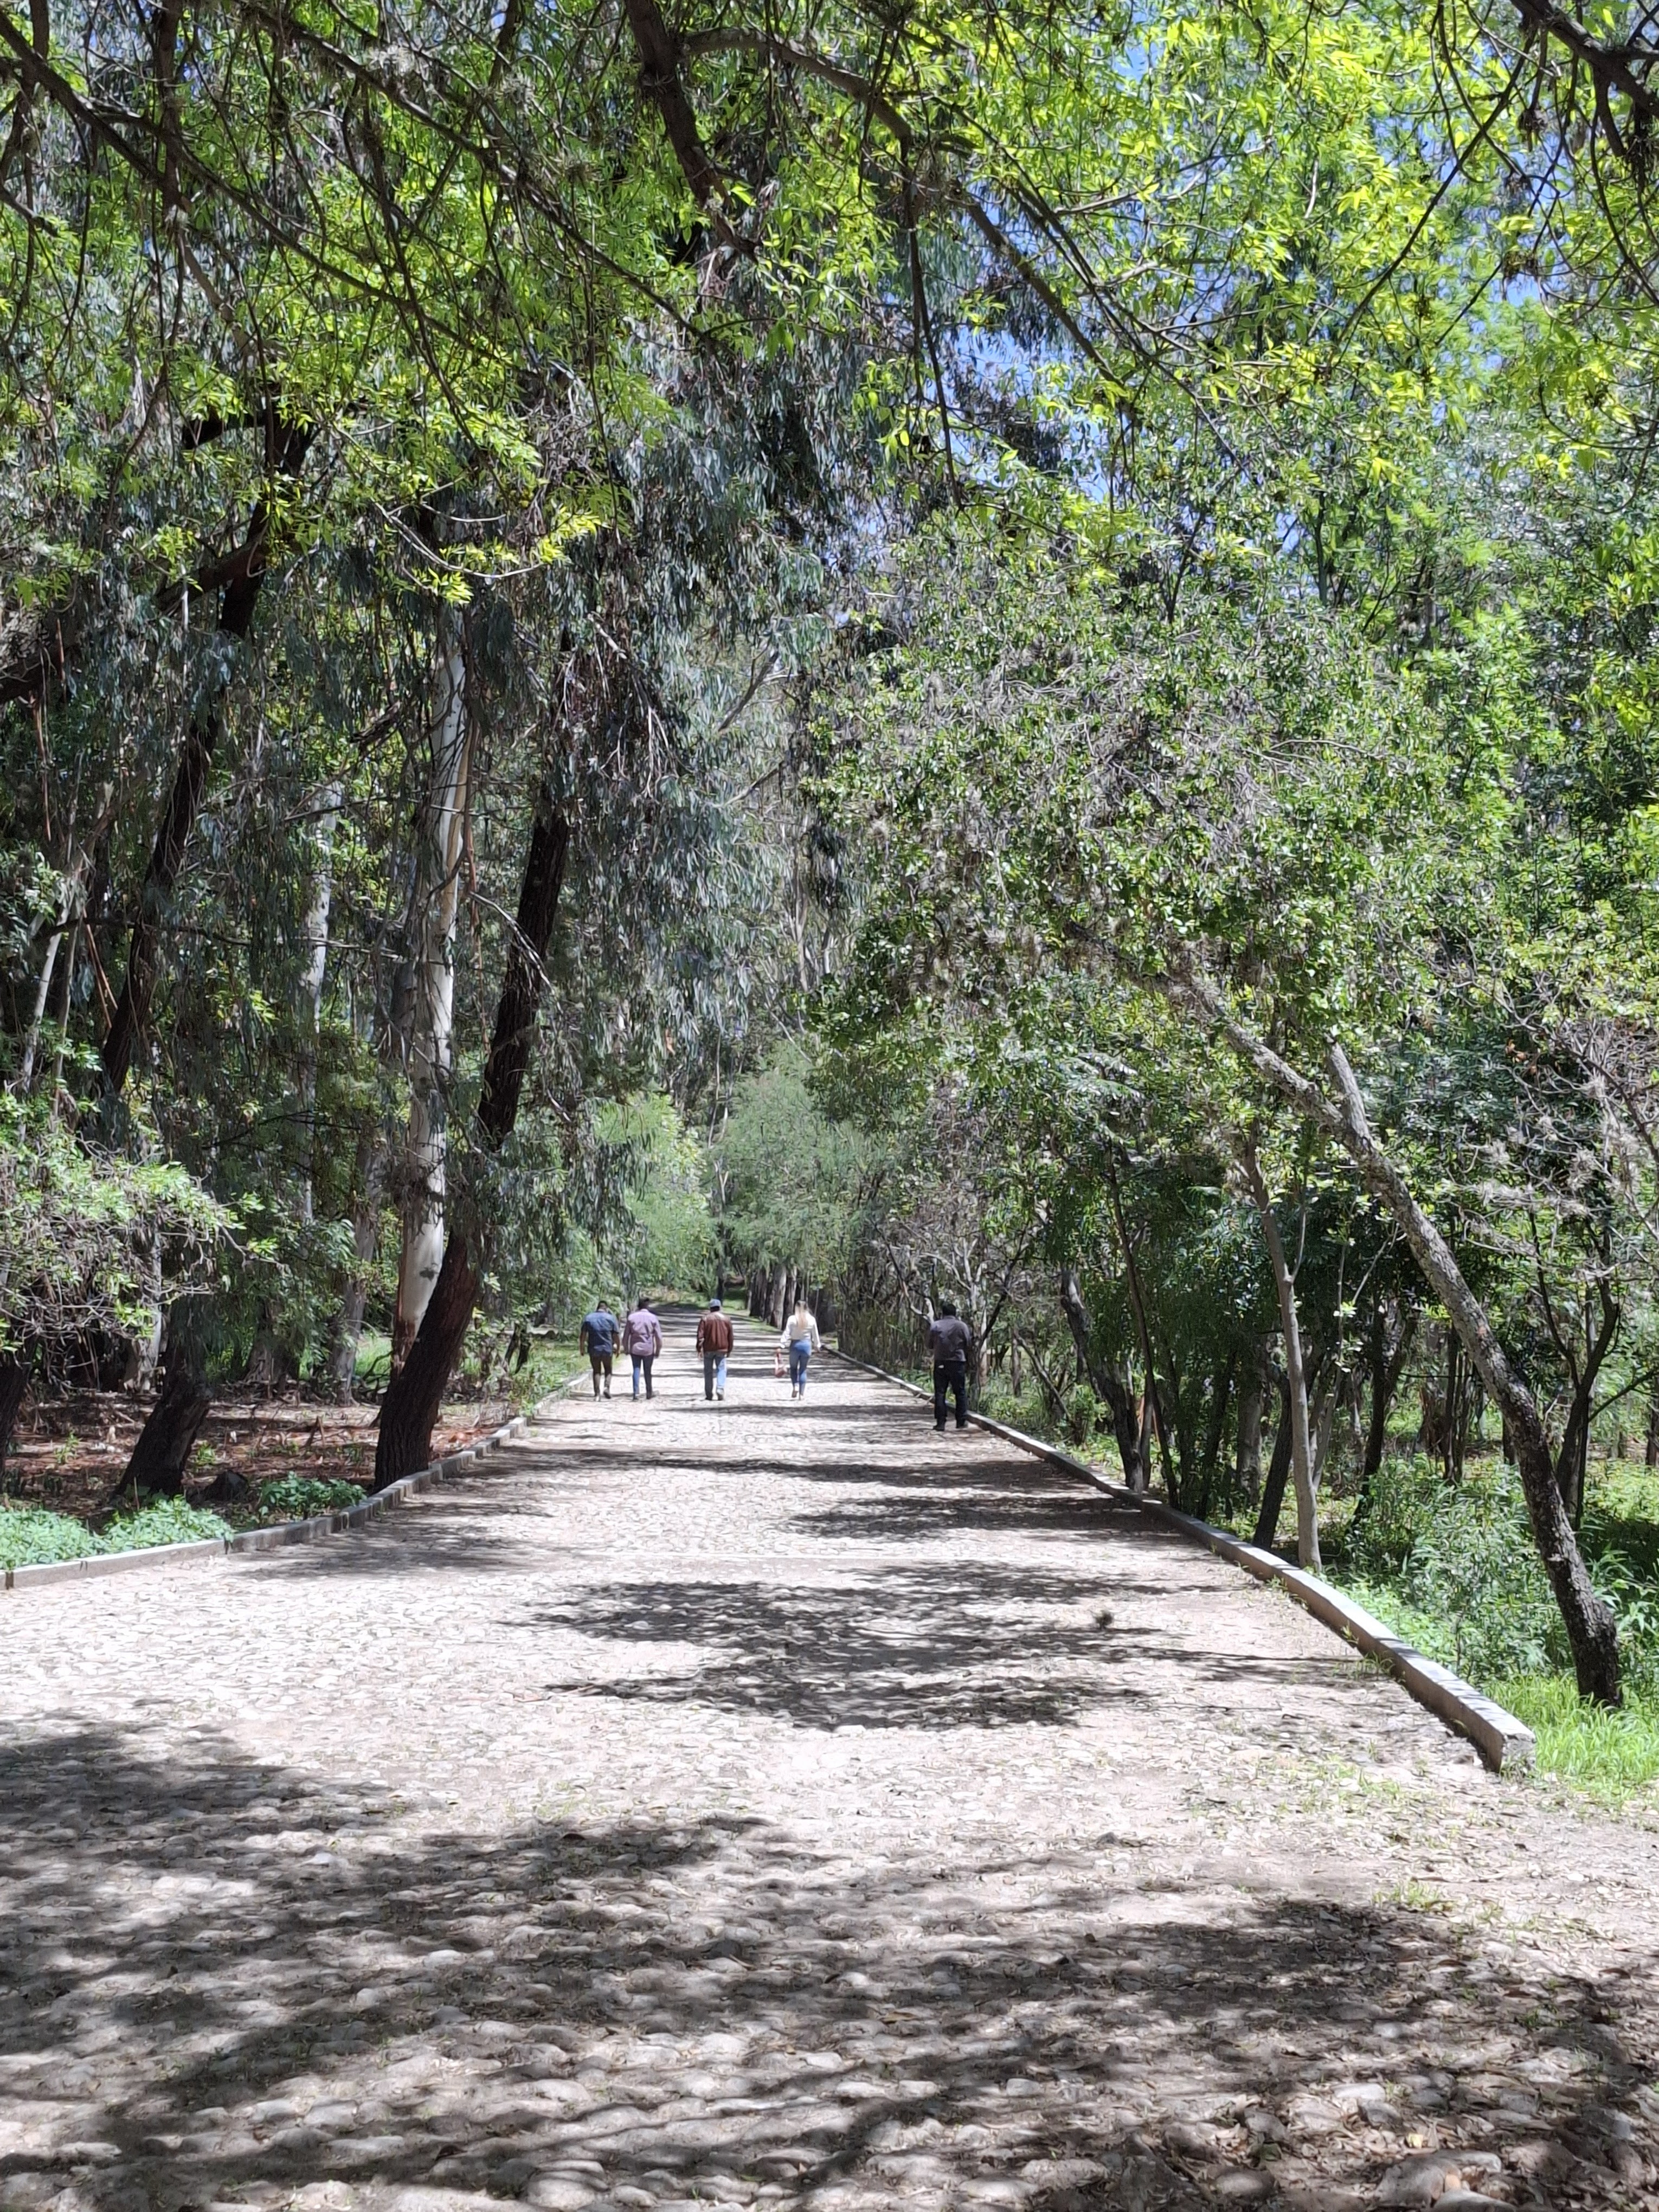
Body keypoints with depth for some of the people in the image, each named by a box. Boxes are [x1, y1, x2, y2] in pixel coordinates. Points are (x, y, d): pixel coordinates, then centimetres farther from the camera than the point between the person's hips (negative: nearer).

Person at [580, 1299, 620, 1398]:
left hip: (594, 1349, 1)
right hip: (608, 1349, -1)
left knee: (596, 1371, 11)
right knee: (608, 1369, 15)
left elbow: (583, 1335, 1)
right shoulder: (611, 1318, -2)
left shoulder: (588, 1318, 2)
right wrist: (617, 1348, 6)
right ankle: (607, 1387, -6)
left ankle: (597, 1393, 5)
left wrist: (582, 1347, 9)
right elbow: (615, 1336, -3)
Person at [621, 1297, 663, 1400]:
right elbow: (658, 1336, -1)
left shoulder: (632, 1317, -1)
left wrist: (626, 1348, 12)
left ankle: (636, 1392, -9)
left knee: (636, 1370, 4)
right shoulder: (653, 1318, -2)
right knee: (648, 1371, 11)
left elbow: (626, 1335, 2)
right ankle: (649, 1392, 18)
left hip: (635, 1348, 0)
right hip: (648, 1349, 0)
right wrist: (658, 1350, 8)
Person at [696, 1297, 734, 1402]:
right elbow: (730, 1337, 8)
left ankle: (709, 1394, 8)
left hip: (708, 1349, -1)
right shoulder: (726, 1319, 4)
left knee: (708, 1371, 8)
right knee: (721, 1370, 4)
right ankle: (720, 1391, -13)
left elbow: (700, 1335, -7)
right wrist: (729, 1350, 16)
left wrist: (699, 1348, -4)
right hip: (722, 1349, 1)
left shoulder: (705, 1319, -2)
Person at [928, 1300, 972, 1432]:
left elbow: (930, 1346, 5)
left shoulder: (935, 1326, 1)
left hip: (940, 1363, 1)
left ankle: (940, 1423, 0)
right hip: (958, 1362, -1)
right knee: (960, 1393, 9)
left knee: (940, 1393, 4)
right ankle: (962, 1421, 9)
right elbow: (969, 1346, 2)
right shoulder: (962, 1326, -2)